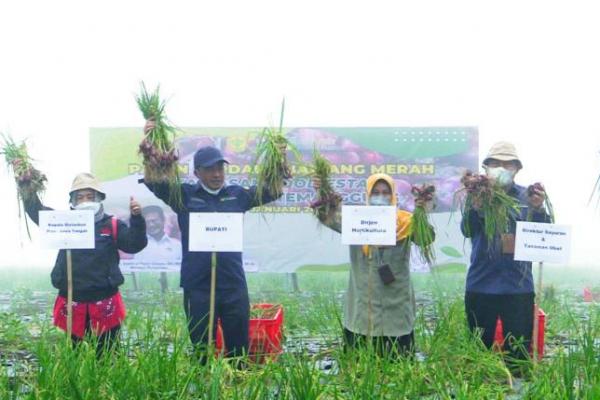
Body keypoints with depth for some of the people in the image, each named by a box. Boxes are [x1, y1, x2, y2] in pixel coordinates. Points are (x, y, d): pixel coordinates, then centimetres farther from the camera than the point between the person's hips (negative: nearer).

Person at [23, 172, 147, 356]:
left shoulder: (112, 225, 0)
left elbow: (134, 244, -9)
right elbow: (36, 211, 4)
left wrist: (137, 219, -24)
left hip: (104, 301, -2)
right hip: (72, 301, 2)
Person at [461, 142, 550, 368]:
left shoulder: (527, 197, 5)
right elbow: (467, 231, -11)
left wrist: (538, 209, -24)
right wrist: (476, 206, -31)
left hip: (518, 287, 0)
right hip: (480, 287, 0)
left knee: (518, 351, 4)